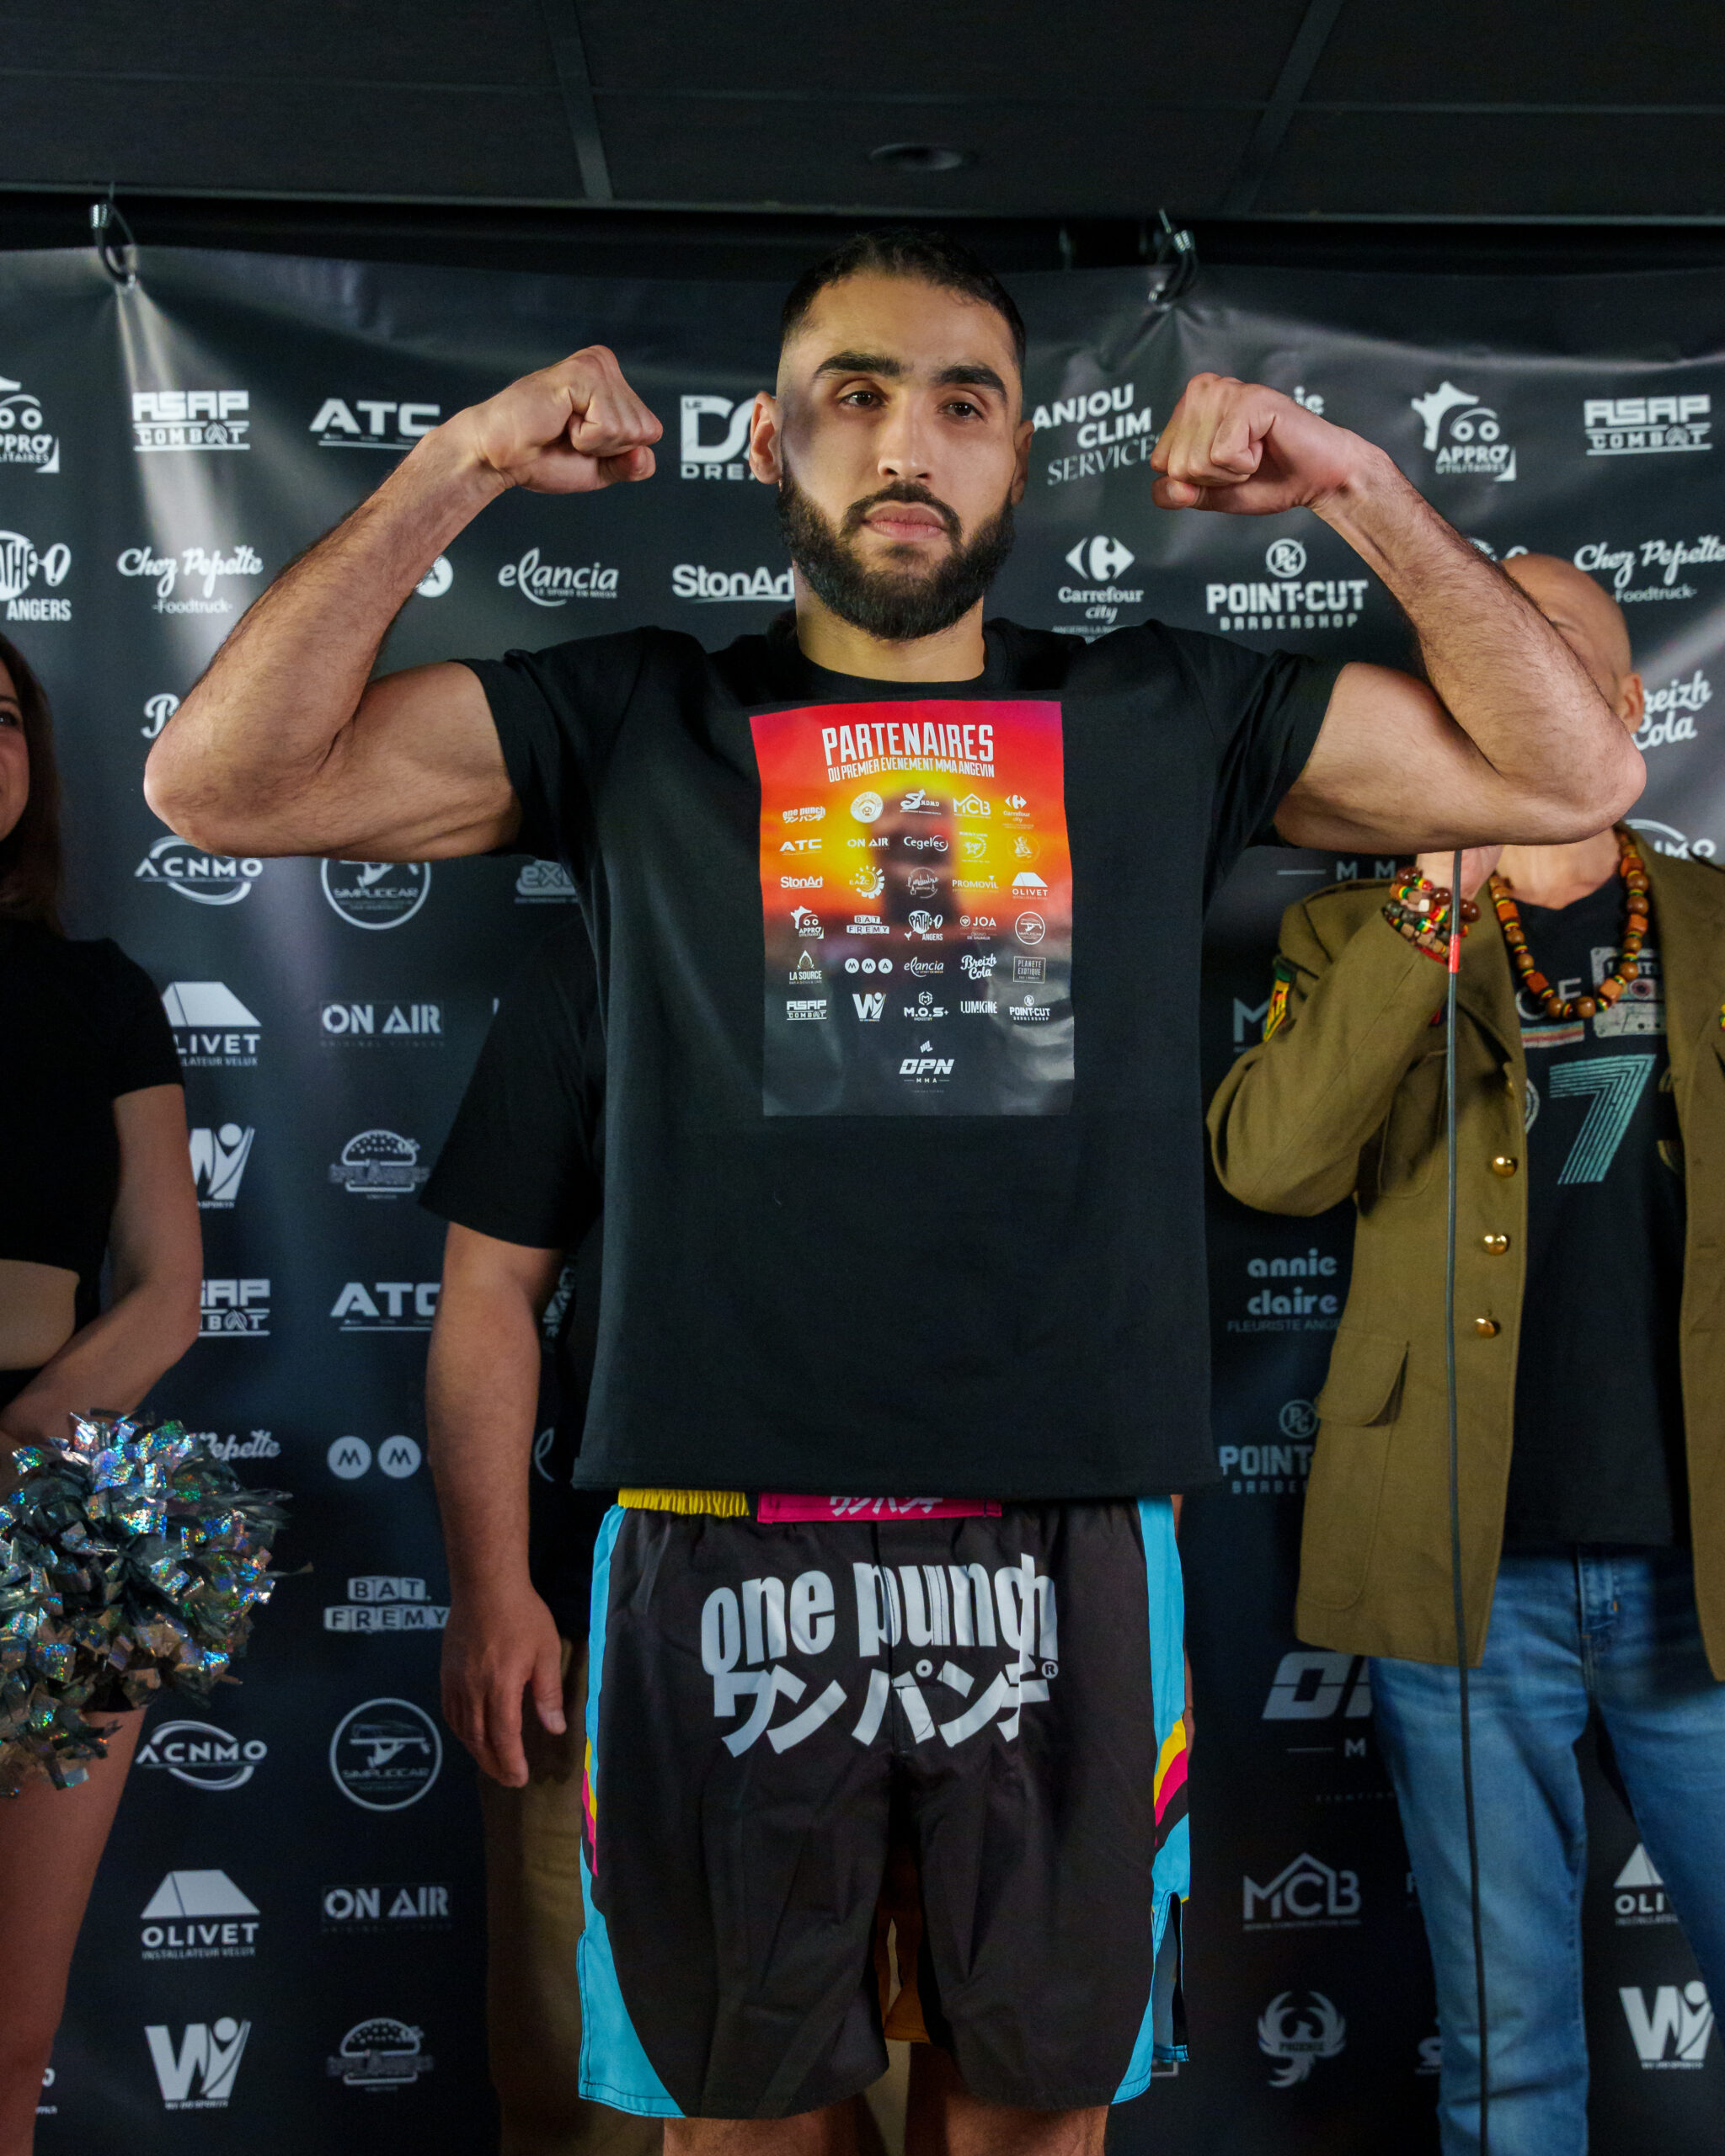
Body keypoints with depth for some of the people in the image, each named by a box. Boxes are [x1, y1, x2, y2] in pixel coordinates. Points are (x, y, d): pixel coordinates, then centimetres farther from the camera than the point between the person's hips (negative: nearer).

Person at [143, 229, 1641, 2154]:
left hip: (1064, 1544, 1)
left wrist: (1358, 491, 1)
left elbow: (1570, 775, 8)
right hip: (725, 1546, 0)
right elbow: (220, 781, -1)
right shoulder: (637, 726, 5)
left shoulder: (1159, 721, 8)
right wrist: (460, 465, -4)